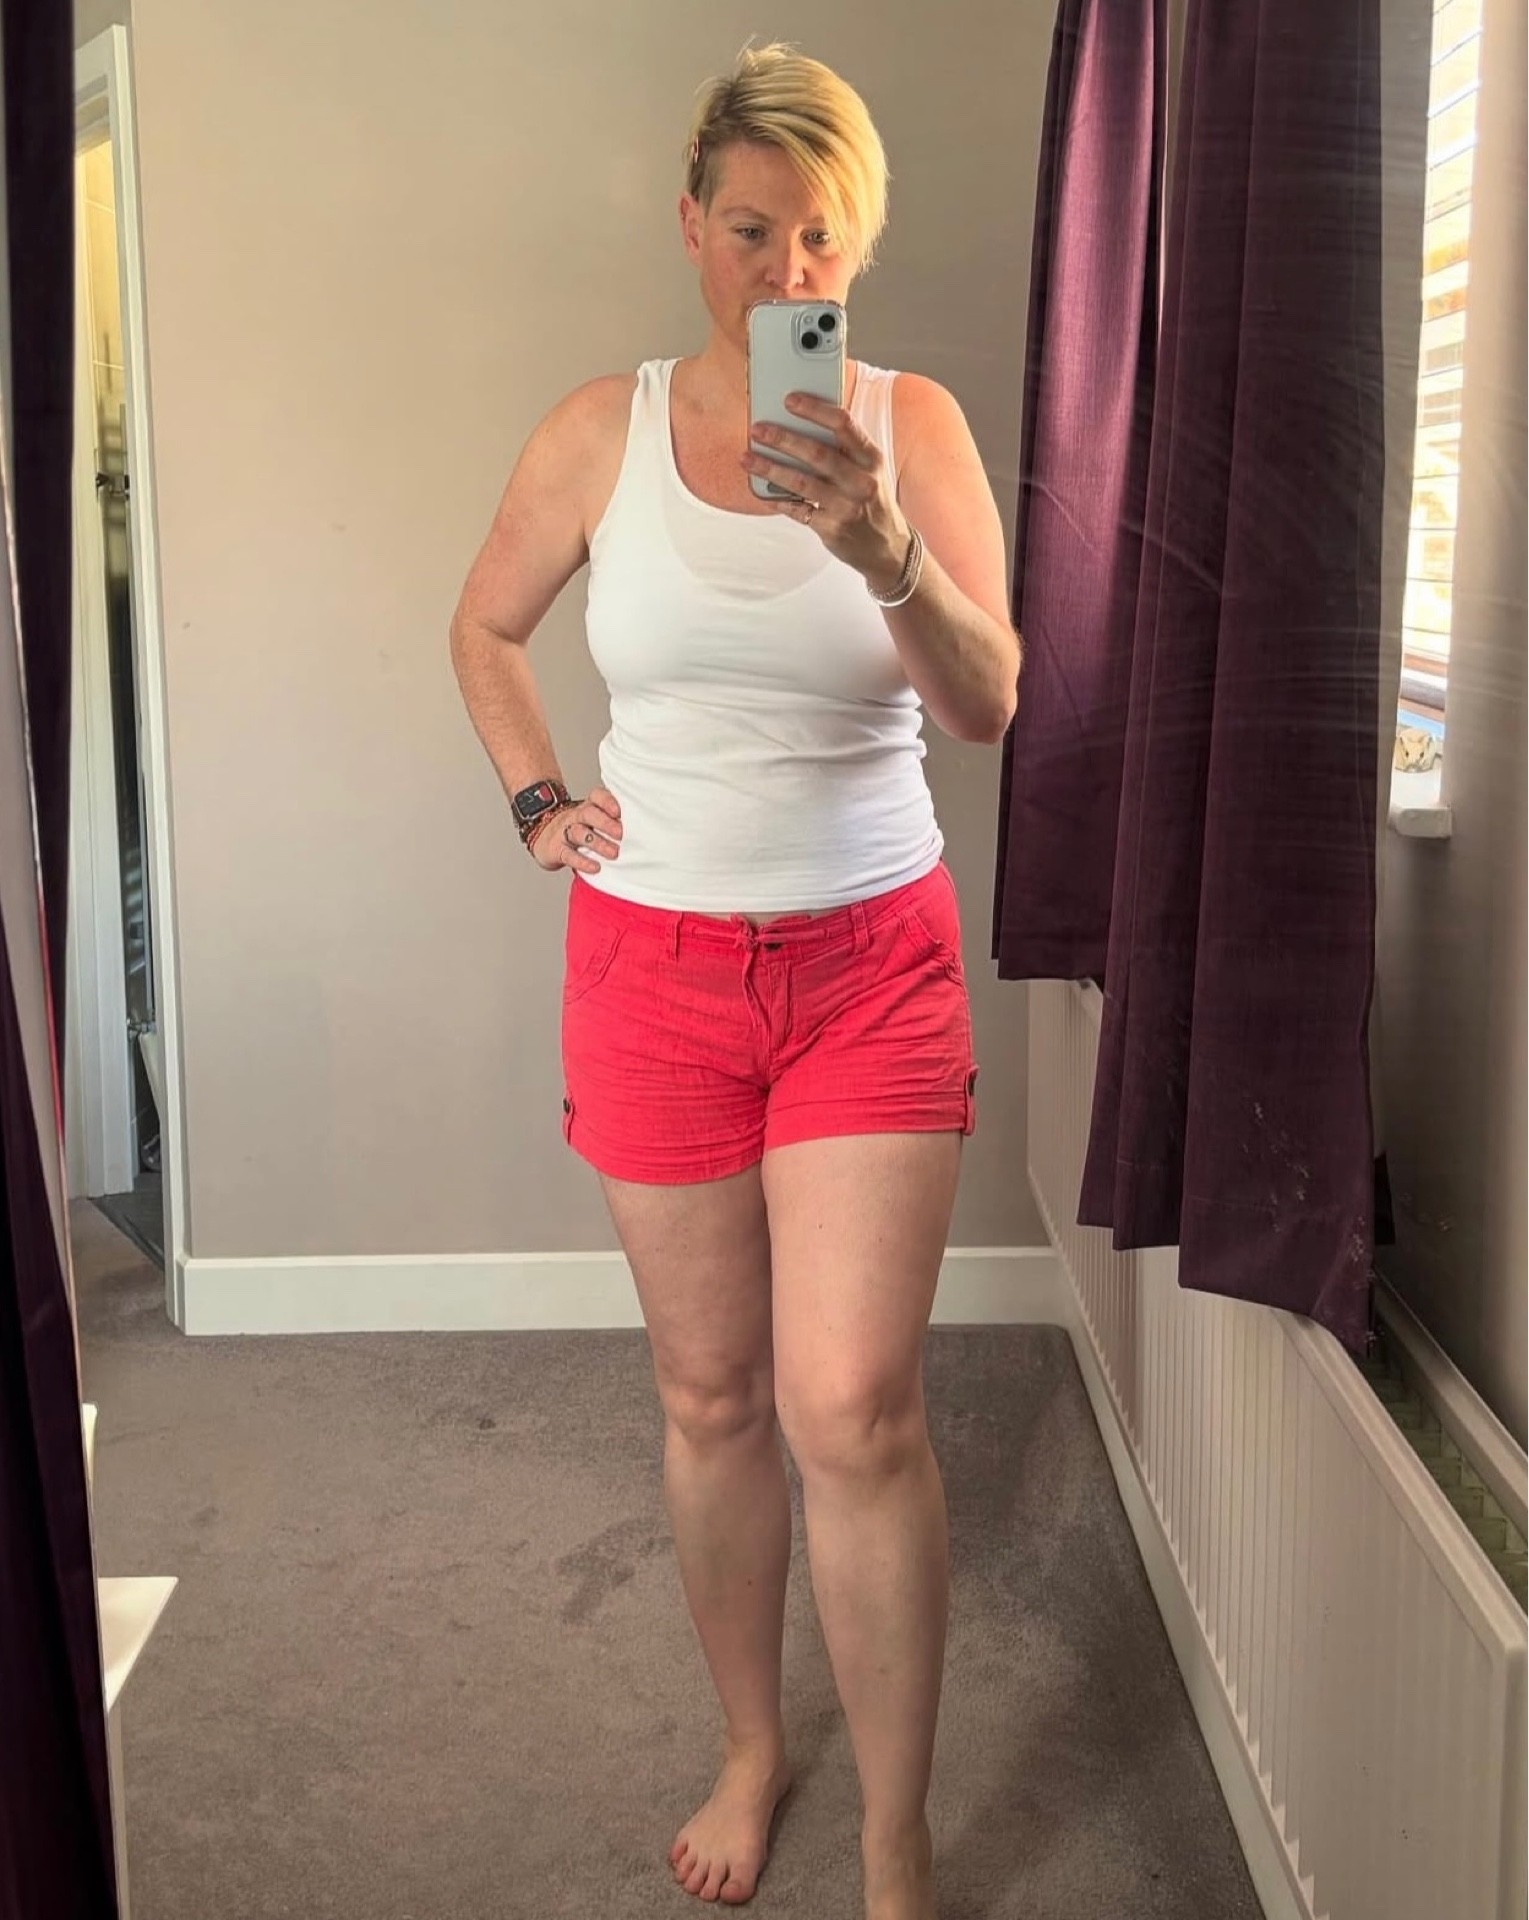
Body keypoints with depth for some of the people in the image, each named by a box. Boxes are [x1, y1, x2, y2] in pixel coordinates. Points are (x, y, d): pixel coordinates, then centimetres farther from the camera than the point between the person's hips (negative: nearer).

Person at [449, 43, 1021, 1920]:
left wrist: (886, 554, -30)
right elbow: (483, 627, 16)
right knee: (710, 1395, 11)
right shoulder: (603, 429, 0)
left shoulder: (913, 422, -3)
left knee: (853, 1408, -8)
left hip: (872, 964, -1)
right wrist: (539, 801, 3)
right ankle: (752, 1747, 34)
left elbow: (989, 700, -13)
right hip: (655, 963, 2)